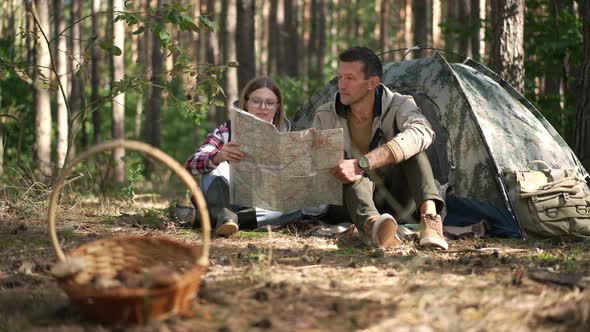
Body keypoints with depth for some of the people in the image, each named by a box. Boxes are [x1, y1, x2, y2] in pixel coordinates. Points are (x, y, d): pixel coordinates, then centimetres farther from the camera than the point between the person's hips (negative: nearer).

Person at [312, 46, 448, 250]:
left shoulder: (399, 106, -12)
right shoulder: (325, 117, -2)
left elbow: (421, 132, -36)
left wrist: (362, 164, -44)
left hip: (397, 205, -1)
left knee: (411, 147, -25)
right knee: (354, 178, -33)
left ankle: (430, 217, -45)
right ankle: (371, 225, -65)